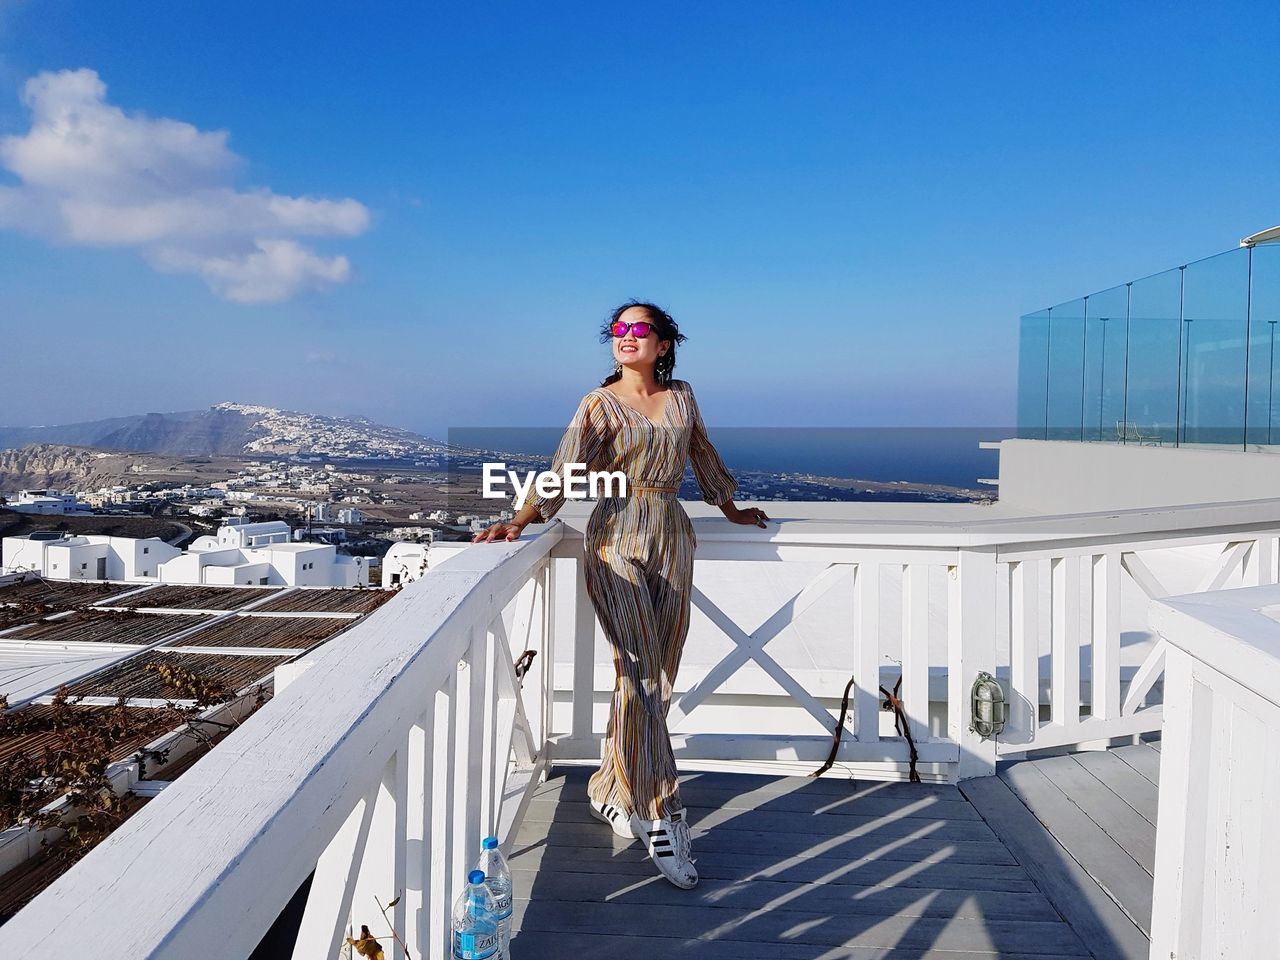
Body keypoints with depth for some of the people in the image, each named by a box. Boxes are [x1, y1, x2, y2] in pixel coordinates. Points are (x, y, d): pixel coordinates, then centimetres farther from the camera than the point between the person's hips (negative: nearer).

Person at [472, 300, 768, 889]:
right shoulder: (599, 405, 1)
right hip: (616, 538, -4)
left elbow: (703, 457, 26)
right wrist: (518, 522, -21)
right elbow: (563, 474, -8)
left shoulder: (681, 397, 13)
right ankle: (659, 815, -4)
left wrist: (731, 509, 35)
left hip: (672, 537, 5)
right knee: (640, 674, -12)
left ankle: (611, 790, 21)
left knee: (655, 678, 5)